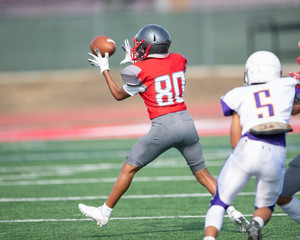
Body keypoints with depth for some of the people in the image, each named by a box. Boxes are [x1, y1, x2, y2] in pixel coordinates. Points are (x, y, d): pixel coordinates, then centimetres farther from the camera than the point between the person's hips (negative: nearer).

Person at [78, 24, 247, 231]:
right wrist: (136, 61, 29)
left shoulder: (142, 70, -9)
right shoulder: (178, 61, 7)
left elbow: (119, 95, 6)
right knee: (202, 173, 13)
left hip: (163, 127, -5)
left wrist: (105, 70, 16)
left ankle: (105, 212, 16)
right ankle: (233, 211, 2)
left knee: (129, 168, 8)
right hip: (186, 121, 5)